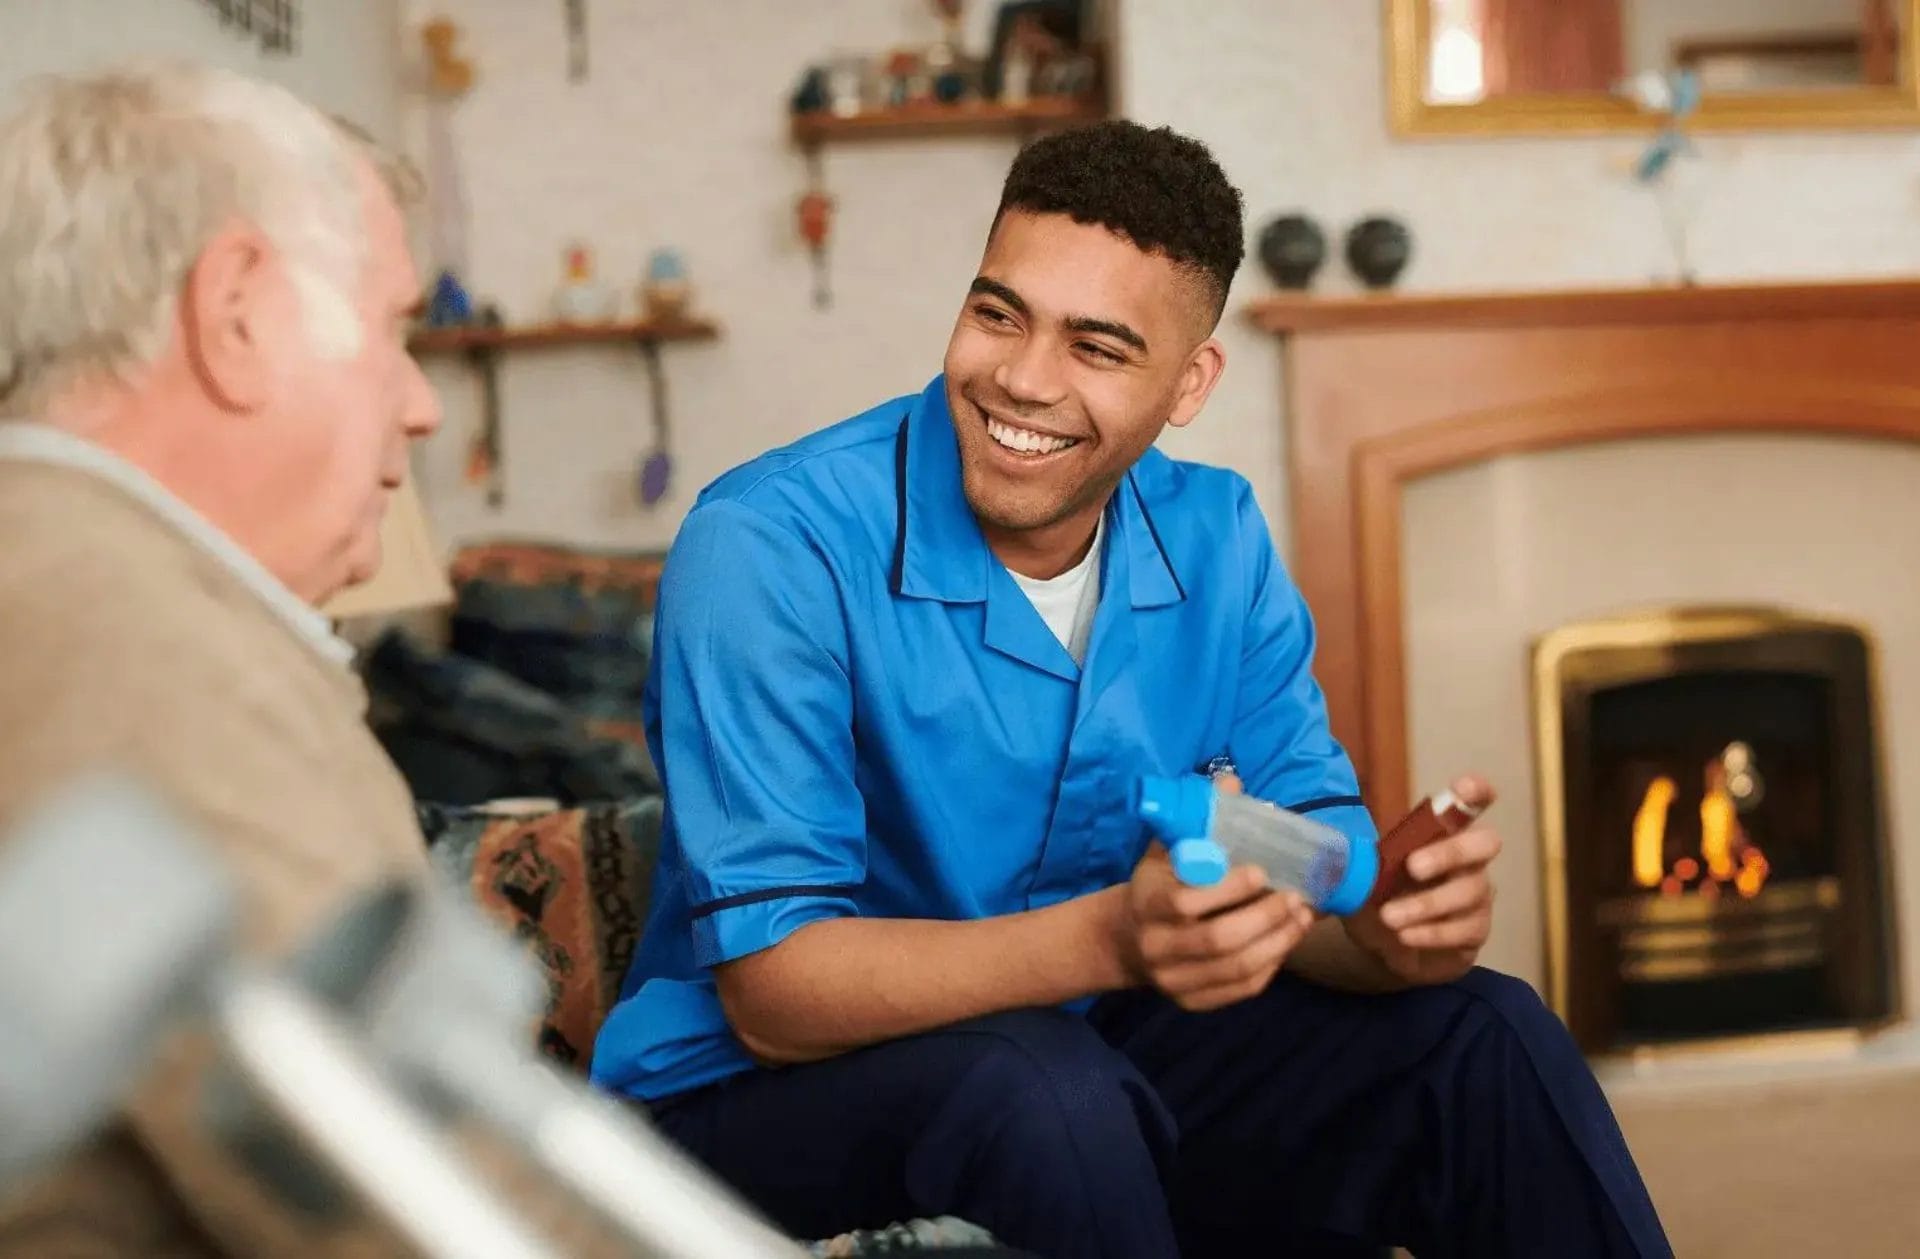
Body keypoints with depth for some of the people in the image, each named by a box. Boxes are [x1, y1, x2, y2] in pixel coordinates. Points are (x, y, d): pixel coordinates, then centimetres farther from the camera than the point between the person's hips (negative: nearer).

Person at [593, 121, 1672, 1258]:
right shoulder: (769, 548, -21)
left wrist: (1392, 925, -28)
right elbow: (775, 990, -25)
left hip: (1090, 1046, 5)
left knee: (1486, 1039, -11)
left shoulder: (1215, 539, -2)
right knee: (1036, 1084, -36)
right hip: (757, 1094, -5)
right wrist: (1109, 939, -41)